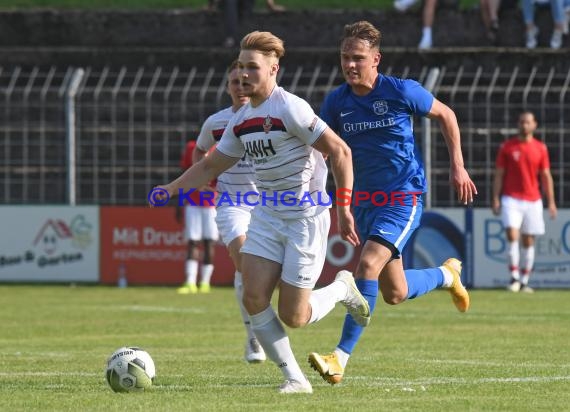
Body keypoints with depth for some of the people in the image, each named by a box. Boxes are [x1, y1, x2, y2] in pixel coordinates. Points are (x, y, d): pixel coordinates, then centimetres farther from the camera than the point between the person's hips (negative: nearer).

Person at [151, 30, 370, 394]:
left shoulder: (289, 108, -16)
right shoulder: (241, 120, 8)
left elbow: (340, 151, -18)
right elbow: (211, 165, 20)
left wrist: (344, 209, -19)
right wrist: (172, 189, 8)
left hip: (306, 217, -7)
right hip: (267, 215, 7)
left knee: (292, 317, -5)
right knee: (254, 299, -8)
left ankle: (343, 288, 26)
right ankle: (294, 378, 4)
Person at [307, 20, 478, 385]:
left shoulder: (402, 92, -10)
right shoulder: (336, 102, 0)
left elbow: (445, 115, 5)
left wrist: (458, 166, 3)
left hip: (404, 197, -5)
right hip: (364, 201, 5)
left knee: (369, 265, -25)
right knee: (395, 294, 10)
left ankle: (341, 359, -24)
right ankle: (447, 275, 43)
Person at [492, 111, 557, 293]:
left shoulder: (540, 148, 6)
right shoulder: (507, 147, 2)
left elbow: (546, 176, 9)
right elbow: (499, 175, 3)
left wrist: (551, 202, 3)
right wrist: (496, 199, -6)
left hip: (533, 201, 2)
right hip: (511, 199, -2)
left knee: (528, 242, 4)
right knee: (512, 235, -17)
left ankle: (524, 281, 11)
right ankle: (514, 277, -13)